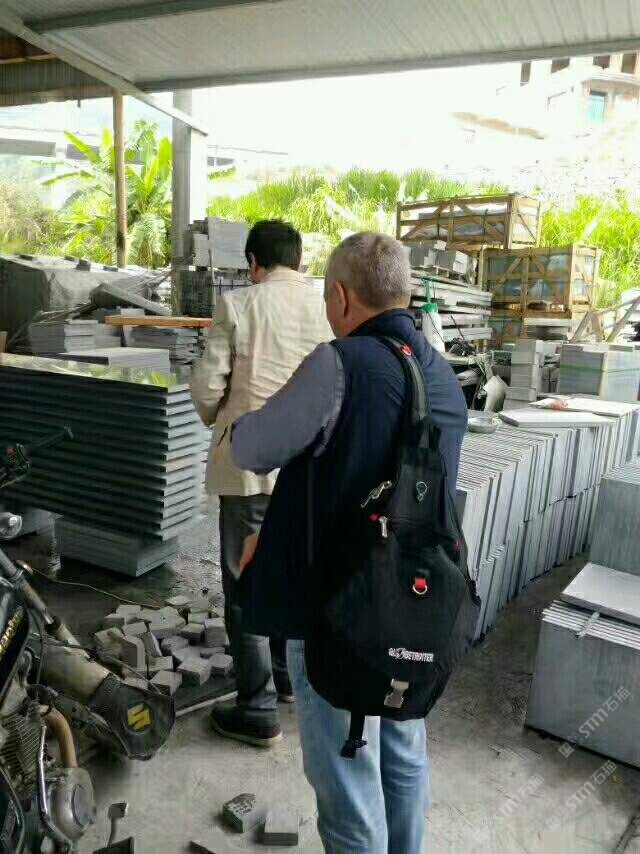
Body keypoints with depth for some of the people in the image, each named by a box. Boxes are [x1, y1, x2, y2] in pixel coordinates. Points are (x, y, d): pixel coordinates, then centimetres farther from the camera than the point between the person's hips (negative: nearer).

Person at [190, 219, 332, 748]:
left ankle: (259, 712, 16)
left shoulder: (237, 305, -9)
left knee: (245, 584, 7)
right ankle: (287, 674, 38)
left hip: (250, 461, -4)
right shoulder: (331, 309, -1)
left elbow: (207, 385, -9)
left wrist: (220, 421, 12)